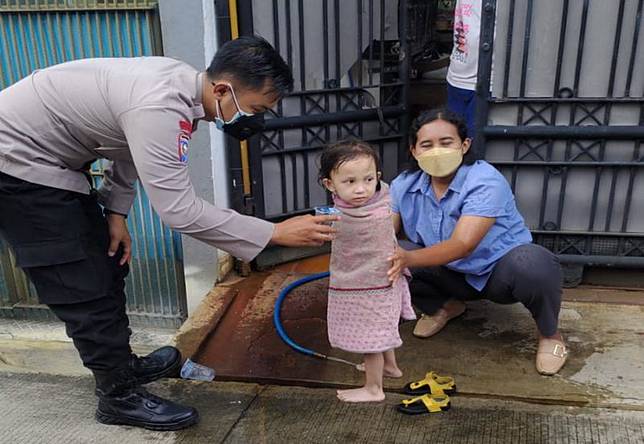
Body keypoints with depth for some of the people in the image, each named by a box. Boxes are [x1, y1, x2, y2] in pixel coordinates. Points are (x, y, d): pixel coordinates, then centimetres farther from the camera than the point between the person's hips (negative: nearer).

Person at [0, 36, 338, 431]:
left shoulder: (181, 83, -4)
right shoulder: (159, 107, -35)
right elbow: (179, 209, -36)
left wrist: (116, 211, 5)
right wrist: (275, 233, -32)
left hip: (50, 154, 9)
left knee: (107, 262, 15)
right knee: (85, 285, -5)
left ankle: (123, 363, 32)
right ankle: (120, 396, 11)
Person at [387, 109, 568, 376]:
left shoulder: (485, 181, -28)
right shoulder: (404, 186, -10)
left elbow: (462, 245, -37)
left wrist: (409, 258, -49)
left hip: (499, 270, -4)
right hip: (453, 275, 4)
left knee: (533, 265, -39)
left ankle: (549, 334, -4)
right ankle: (444, 306, 11)